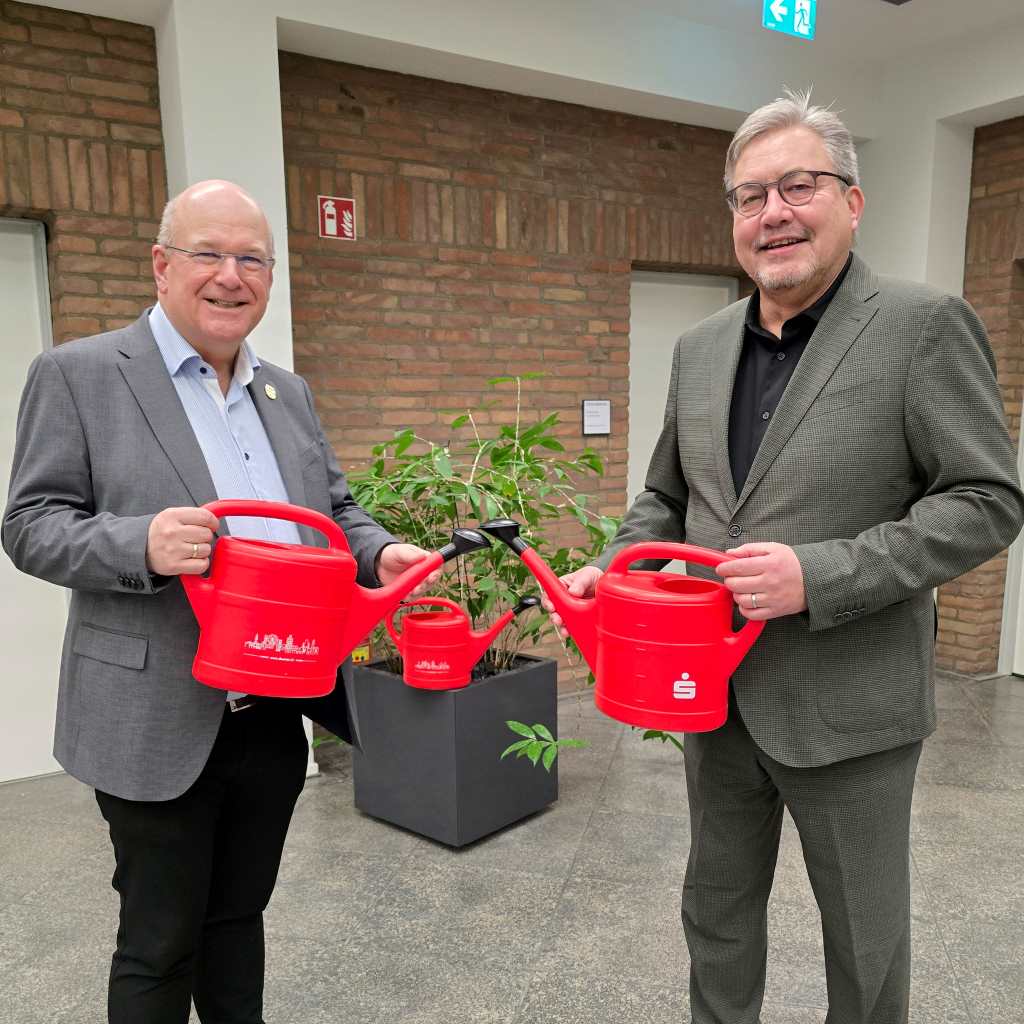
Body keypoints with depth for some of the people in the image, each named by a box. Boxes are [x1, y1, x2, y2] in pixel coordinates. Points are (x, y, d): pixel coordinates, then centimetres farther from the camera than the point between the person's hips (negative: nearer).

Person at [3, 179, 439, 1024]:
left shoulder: (289, 392, 12)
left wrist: (379, 552, -6)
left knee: (238, 918, 22)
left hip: (276, 720, 5)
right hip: (159, 725, -4)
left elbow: (335, 509, 15)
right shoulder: (78, 375, -5)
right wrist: (142, 544, -26)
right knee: (160, 943, 13)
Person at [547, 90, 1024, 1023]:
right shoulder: (699, 348, 6)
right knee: (717, 911, 23)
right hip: (715, 691, 5)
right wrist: (612, 566, -5)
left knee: (866, 939, 17)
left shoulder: (923, 326, -10)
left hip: (848, 706, -5)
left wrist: (821, 574, -24)